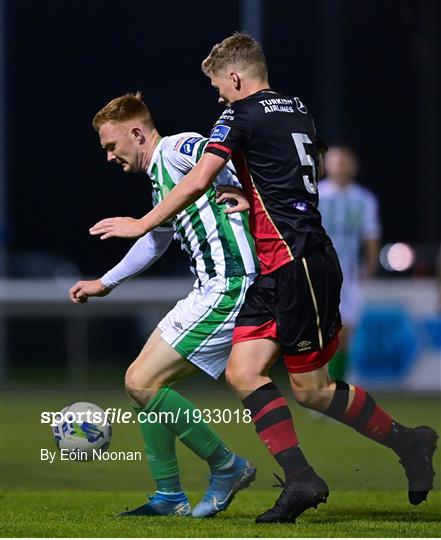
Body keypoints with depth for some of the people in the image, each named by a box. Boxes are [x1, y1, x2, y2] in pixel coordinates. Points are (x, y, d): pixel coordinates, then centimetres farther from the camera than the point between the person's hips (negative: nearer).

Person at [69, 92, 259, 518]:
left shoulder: (175, 150, -8)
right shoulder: (159, 177, 22)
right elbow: (156, 239, 39)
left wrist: (235, 190, -18)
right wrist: (105, 283, 47)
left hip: (229, 287, -10)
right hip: (212, 291, 10)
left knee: (142, 383, -10)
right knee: (142, 382, 12)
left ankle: (227, 467, 0)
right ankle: (170, 497, 15)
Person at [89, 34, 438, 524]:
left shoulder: (241, 116, -9)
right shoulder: (299, 111, 16)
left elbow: (197, 182, -16)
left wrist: (141, 224, -7)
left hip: (299, 261, -9)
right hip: (276, 270, 9)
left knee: (311, 390, 0)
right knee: (242, 370, 1)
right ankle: (300, 479, -4)